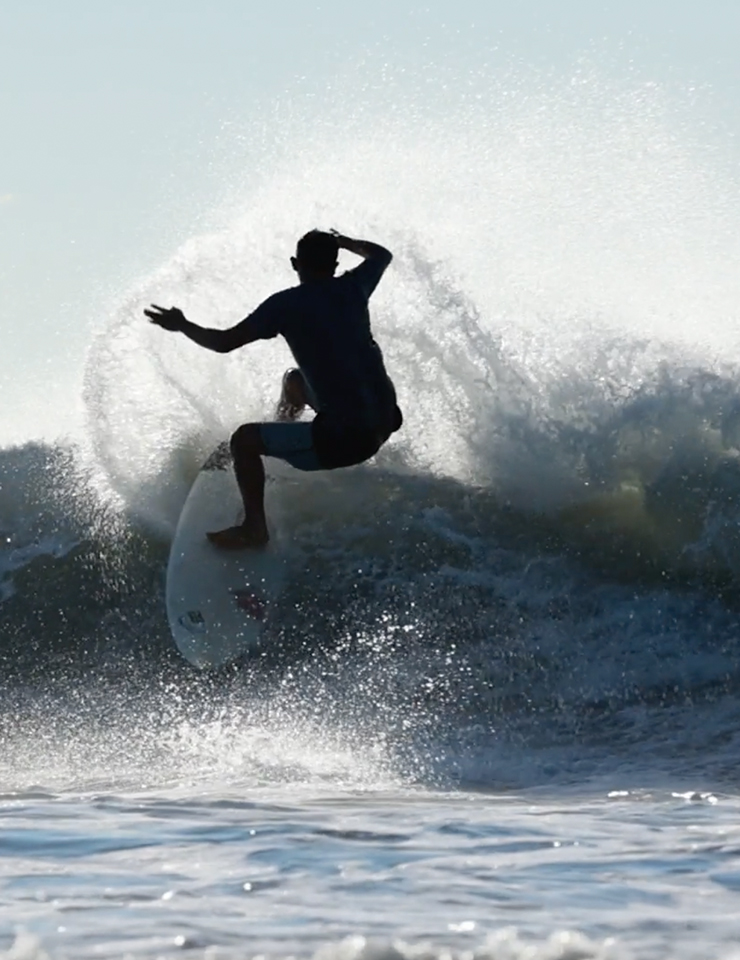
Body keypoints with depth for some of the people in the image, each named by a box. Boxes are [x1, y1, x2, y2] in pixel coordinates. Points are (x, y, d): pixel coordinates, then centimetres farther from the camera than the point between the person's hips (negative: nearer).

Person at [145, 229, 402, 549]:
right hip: (384, 422, 7)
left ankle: (254, 527, 4)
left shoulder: (287, 304, -9)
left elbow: (224, 342, -9)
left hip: (344, 438, -7)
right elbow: (382, 255, 28)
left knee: (245, 440, 5)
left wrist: (182, 326, 8)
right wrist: (342, 242, 45)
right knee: (295, 381, 31)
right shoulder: (353, 288, 6)